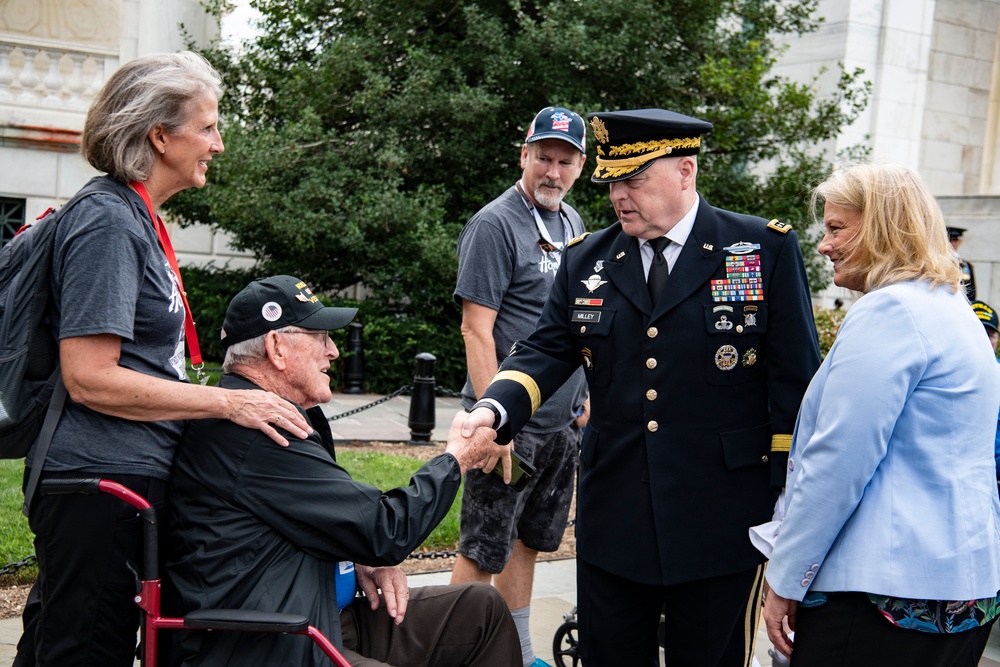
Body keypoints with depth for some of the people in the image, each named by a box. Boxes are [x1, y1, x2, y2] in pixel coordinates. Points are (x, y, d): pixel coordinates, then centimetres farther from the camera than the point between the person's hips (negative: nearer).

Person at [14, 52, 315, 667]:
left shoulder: (134, 219, 16)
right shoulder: (108, 224, -15)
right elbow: (89, 377, -21)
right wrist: (227, 402, -18)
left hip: (128, 475, 10)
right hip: (103, 484, -10)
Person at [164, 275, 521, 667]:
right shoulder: (254, 435, -22)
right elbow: (384, 531, -18)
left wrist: (363, 559, 4)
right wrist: (457, 459, -3)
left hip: (323, 618, 11)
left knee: (482, 608, 8)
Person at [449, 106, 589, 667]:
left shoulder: (573, 223, 12)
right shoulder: (495, 225, -12)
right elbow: (477, 330, -16)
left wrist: (584, 399, 17)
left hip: (563, 420, 8)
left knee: (529, 540, 17)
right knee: (485, 550, -1)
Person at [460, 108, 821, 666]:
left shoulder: (768, 250, -3)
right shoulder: (587, 261, 7)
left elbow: (795, 384, -3)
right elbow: (546, 352, 4)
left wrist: (788, 512, -5)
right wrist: (494, 409, -18)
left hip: (721, 529, -3)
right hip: (612, 525, 4)